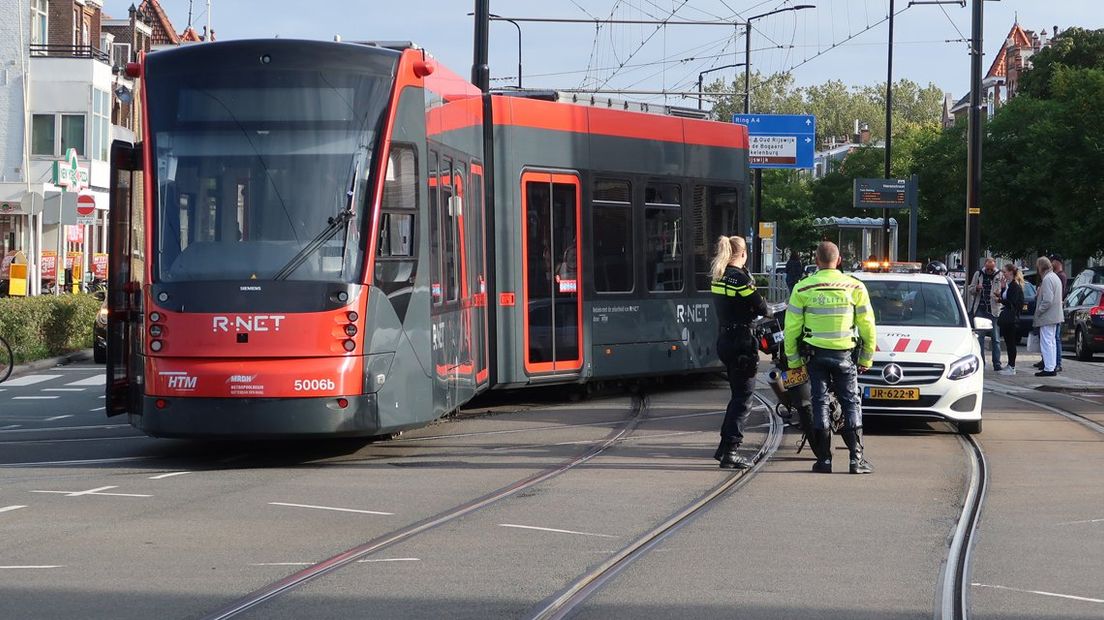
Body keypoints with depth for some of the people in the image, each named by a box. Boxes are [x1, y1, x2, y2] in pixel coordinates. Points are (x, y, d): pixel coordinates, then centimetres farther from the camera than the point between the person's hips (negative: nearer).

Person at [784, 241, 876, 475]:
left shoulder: (803, 289, -4)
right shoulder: (855, 287, -2)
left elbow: (792, 328, -2)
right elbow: (867, 326, 2)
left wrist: (792, 359, 8)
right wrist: (866, 358, 11)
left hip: (815, 354, 0)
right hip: (845, 354, 0)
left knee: (820, 403, 6)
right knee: (851, 403, 7)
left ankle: (823, 459, 3)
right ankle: (857, 458, 0)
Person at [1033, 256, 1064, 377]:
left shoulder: (1047, 279, -18)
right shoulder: (1055, 277, 15)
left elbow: (1047, 300, -23)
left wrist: (1038, 312, -14)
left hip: (1047, 317, -10)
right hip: (1055, 316, 10)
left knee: (1046, 342, -7)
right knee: (1051, 342, 16)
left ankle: (1049, 369, -8)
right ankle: (1052, 366, 20)